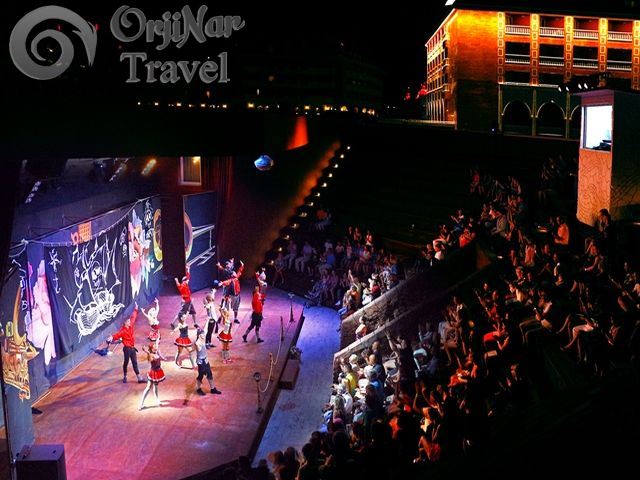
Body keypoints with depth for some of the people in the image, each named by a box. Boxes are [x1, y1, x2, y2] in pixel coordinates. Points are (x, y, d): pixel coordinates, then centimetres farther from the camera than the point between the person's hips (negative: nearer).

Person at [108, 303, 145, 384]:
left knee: (135, 363, 8)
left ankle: (139, 378, 9)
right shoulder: (123, 331, -18)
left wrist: (135, 309, 22)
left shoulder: (131, 327, 3)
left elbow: (133, 318, 14)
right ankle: (125, 377, 24)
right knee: (126, 362, 7)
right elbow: (117, 335, -34)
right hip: (127, 348, -7)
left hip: (132, 348, 7)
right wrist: (112, 337, -55)